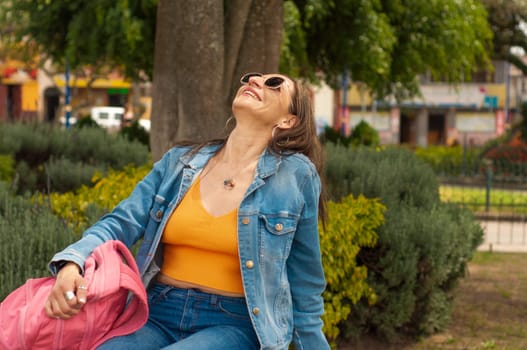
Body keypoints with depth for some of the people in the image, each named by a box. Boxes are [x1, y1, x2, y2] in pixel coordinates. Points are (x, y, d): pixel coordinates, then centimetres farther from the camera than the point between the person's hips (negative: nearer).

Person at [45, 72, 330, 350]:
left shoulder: (295, 175, 1)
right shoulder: (179, 162, 9)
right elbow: (122, 222, 2)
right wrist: (72, 263, -18)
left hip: (233, 324, -2)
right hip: (158, 313, 2)